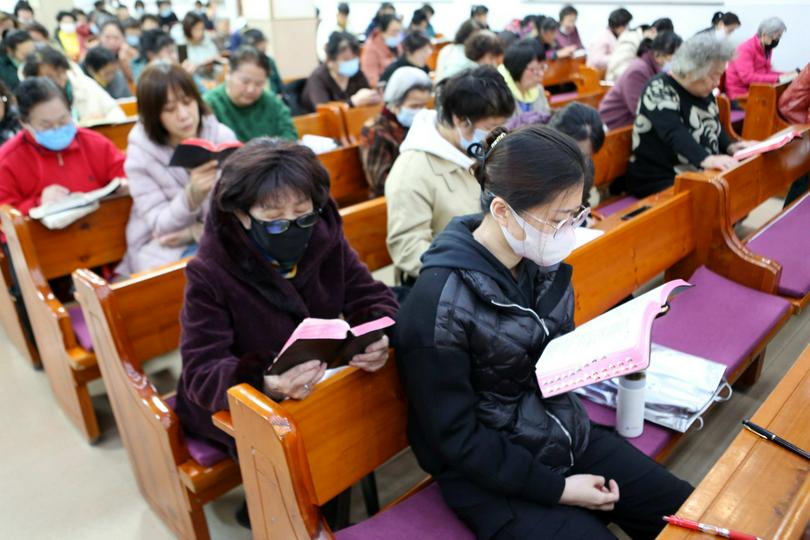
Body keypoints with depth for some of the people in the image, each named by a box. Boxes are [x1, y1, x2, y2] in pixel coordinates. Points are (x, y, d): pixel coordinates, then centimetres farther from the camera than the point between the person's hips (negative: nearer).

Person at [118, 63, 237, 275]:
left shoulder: (223, 137, -7)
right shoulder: (140, 154, -11)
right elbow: (160, 227, -14)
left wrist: (196, 230, -18)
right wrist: (192, 195, -33)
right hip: (162, 248, -2)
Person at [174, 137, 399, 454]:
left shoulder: (325, 238, -7)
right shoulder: (209, 274, -19)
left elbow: (371, 297, -3)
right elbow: (202, 374, -22)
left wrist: (378, 337, -27)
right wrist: (264, 383, -44)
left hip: (321, 387, 5)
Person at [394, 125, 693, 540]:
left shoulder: (546, 262, -6)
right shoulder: (440, 305, -28)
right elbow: (456, 438, -20)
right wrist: (556, 488, -16)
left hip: (570, 437, 7)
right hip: (495, 479, -6)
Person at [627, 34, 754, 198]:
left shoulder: (703, 91, 9)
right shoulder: (660, 90, -16)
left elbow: (716, 126, 18)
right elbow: (674, 134, -31)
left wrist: (730, 147, -4)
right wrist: (706, 159, -47)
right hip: (660, 180, -8)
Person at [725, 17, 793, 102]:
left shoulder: (767, 48, 9)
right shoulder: (746, 49, -16)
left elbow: (767, 71, 13)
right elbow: (747, 77, -26)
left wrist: (786, 75, -3)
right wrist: (777, 79, -26)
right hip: (740, 95, -8)